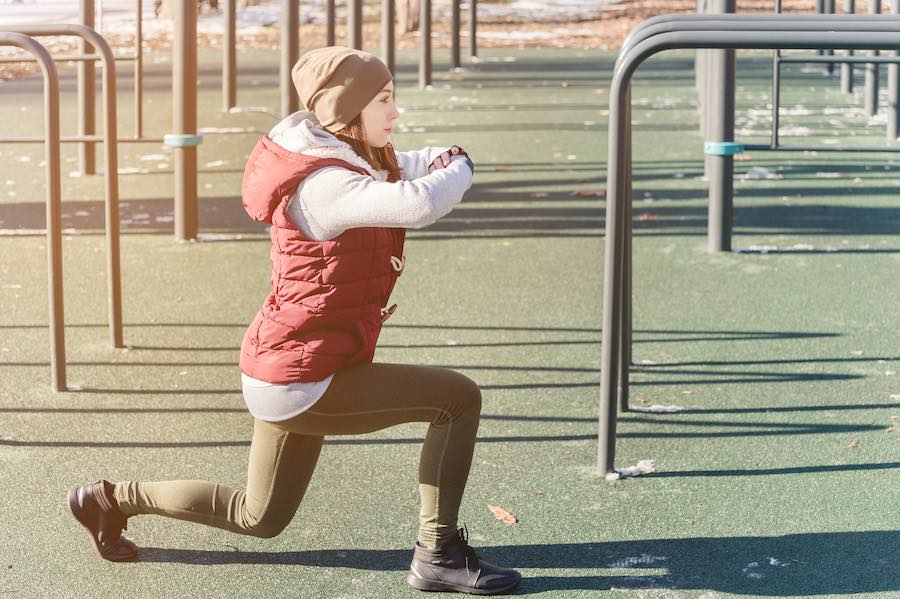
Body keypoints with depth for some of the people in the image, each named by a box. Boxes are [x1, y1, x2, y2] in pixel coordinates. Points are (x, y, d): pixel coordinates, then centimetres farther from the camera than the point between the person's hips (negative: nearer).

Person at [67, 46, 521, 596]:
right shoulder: (323, 186, -25)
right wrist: (460, 171, -16)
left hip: (291, 370, 10)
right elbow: (420, 205, -38)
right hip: (302, 381, -10)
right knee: (458, 399, -13)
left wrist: (442, 161, 0)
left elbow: (399, 170, 23)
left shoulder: (343, 159, 6)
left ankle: (112, 498, 32)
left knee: (259, 517, 24)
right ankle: (438, 555, -4)